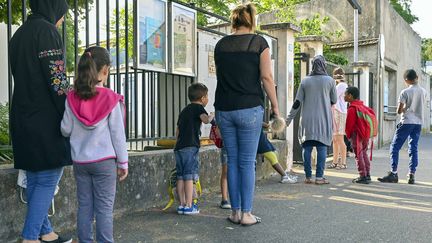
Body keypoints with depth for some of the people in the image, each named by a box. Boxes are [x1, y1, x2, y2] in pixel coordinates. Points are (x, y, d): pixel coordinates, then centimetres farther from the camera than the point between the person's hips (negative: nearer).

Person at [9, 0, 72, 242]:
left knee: (35, 179, 12)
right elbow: (57, 79, -16)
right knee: (49, 178, -2)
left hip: (23, 118, 9)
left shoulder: (19, 34, 17)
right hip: (46, 119, -9)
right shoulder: (46, 31, -10)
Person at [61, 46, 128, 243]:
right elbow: (117, 133, -7)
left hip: (80, 161, 4)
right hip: (104, 160, -4)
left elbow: (66, 130, 3)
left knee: (84, 205, 12)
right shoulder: (111, 99, -10)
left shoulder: (72, 98, -1)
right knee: (104, 207, 3)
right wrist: (123, 162, 1)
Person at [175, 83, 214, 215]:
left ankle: (182, 205, 12)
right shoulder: (198, 107, 0)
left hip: (178, 148, 8)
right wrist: (212, 115, 0)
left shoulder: (184, 110, 23)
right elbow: (206, 120, -19)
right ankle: (189, 206, -3)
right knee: (189, 176, -5)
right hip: (190, 147, -7)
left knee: (180, 176, 8)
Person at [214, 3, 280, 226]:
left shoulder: (221, 45, 9)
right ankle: (246, 214, 7)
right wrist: (275, 106, 2)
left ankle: (235, 211, 15)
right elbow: (266, 77, -6)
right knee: (247, 162, 2)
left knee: (233, 161, 10)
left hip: (224, 109, 4)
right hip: (249, 108, -3)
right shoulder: (259, 42, -2)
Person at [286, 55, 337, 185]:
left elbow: (297, 102, 2)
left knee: (307, 148, 5)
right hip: (324, 120, -1)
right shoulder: (329, 80, 0)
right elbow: (334, 101, 9)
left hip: (307, 120, 1)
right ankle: (319, 177, 0)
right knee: (322, 148, 2)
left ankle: (308, 177, 8)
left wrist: (289, 118, 9)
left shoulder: (305, 81, 2)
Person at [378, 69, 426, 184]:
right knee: (413, 149, 7)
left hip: (406, 122, -6)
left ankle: (393, 173, -4)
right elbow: (422, 105, 18)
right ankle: (412, 175, 5)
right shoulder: (423, 91, 6)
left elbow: (399, 111, -11)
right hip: (418, 123, 6)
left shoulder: (405, 92, -10)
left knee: (395, 147, 0)